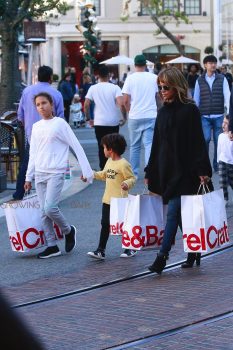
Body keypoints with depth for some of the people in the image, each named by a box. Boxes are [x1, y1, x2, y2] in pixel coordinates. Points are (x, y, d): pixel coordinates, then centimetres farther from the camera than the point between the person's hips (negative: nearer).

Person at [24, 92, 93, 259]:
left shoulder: (60, 123, -4)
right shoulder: (36, 127, 13)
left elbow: (77, 147, -5)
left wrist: (87, 170, -9)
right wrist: (28, 178, 15)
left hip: (56, 173, -6)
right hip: (39, 174, 6)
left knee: (50, 208, -18)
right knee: (44, 212, 4)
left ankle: (68, 230, 8)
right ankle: (52, 246, 11)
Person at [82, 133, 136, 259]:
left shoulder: (123, 164, -17)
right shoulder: (109, 162, 9)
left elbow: (132, 178, -16)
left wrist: (127, 184, -35)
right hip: (107, 200, 8)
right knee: (105, 224, 7)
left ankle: (130, 249, 21)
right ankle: (100, 251, 10)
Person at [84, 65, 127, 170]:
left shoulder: (93, 88, 0)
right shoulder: (115, 88, -6)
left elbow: (86, 104, -5)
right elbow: (121, 104, -16)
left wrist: (88, 118, 7)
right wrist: (124, 117, -3)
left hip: (99, 123, 1)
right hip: (113, 122, -1)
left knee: (102, 147, 7)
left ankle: (103, 169, 5)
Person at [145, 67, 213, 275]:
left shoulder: (189, 110, -7)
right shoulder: (163, 112, 12)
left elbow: (197, 141, -11)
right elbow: (157, 144, 16)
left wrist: (202, 170, -17)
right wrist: (150, 173, 16)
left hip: (184, 170, -7)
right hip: (166, 170, 7)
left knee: (173, 212, -9)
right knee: (181, 215, 11)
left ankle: (162, 256, -10)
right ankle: (193, 252, 22)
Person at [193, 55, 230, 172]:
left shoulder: (222, 79, 4)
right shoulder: (200, 81, 6)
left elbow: (227, 95, -3)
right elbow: (196, 98, 10)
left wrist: (227, 109, -15)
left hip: (219, 116, 1)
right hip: (204, 116, -1)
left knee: (218, 140, 5)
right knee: (206, 138, -13)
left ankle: (217, 165, 17)